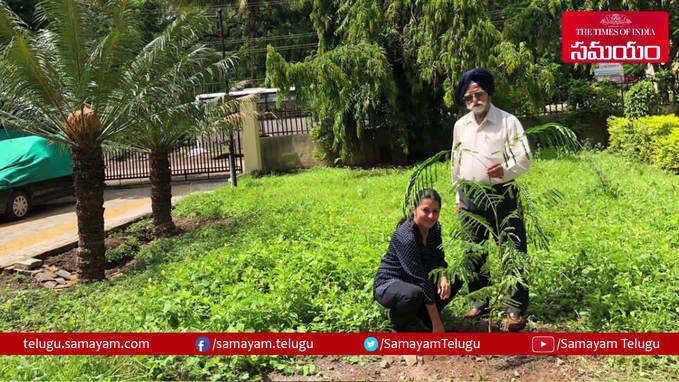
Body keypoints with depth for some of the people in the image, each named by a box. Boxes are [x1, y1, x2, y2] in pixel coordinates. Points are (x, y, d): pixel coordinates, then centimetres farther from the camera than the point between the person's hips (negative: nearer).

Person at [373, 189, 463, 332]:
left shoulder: (434, 227, -6)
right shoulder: (405, 237, -31)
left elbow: (439, 259, 3)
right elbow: (422, 280, -31)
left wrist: (443, 278, -23)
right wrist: (437, 323, -28)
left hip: (411, 282, 8)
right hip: (388, 285, -8)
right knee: (414, 293, -38)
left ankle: (421, 315, 9)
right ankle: (396, 323, -5)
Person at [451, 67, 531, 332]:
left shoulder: (508, 121, -2)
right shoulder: (460, 125, 13)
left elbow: (524, 158, -8)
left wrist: (505, 170, -29)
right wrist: (458, 197, 19)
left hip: (502, 194, -5)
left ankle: (516, 310, 6)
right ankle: (480, 301, 27)